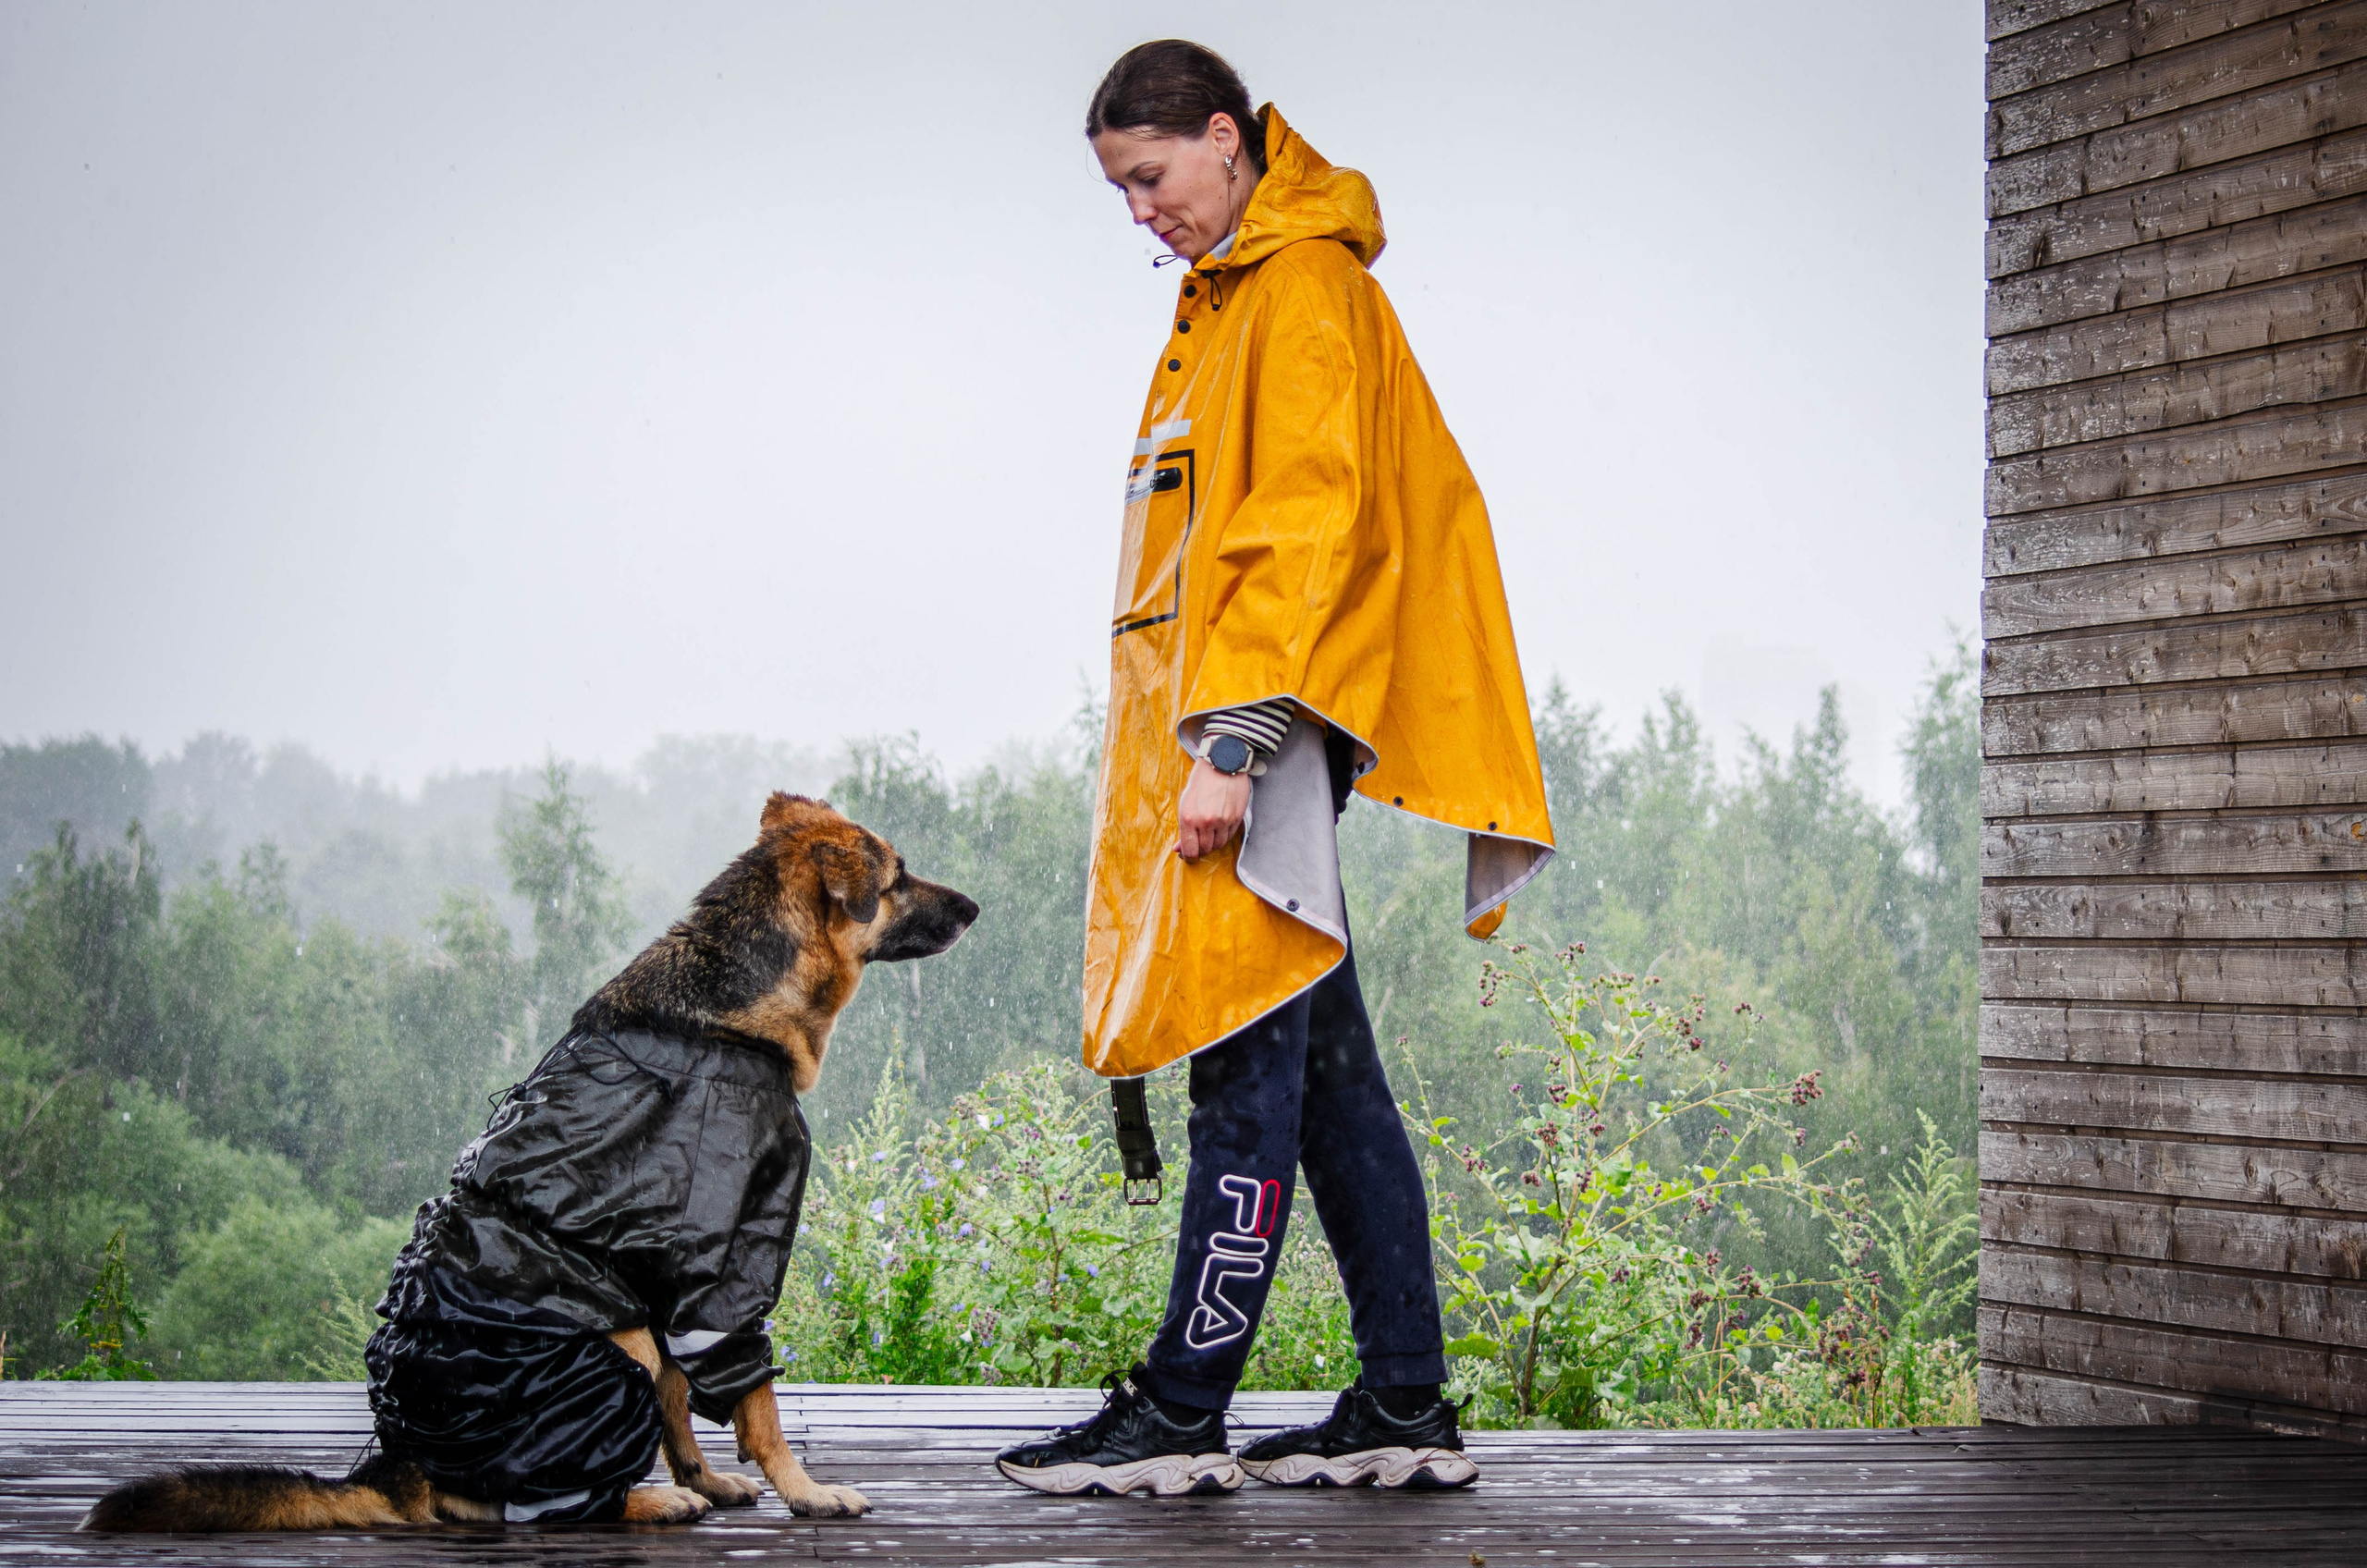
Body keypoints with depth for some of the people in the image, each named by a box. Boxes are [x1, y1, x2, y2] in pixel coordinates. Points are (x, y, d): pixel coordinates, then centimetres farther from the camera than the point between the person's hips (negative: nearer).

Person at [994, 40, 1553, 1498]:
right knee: (1330, 1073, 9)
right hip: (1221, 735, 10)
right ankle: (1406, 1406, 12)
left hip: (1257, 733, -10)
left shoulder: (1307, 288, -8)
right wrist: (1214, 743, 17)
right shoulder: (1232, 298, 21)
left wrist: (1230, 744, -22)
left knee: (1251, 1075, -7)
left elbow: (1304, 527, -17)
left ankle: (1181, 1416, -6)